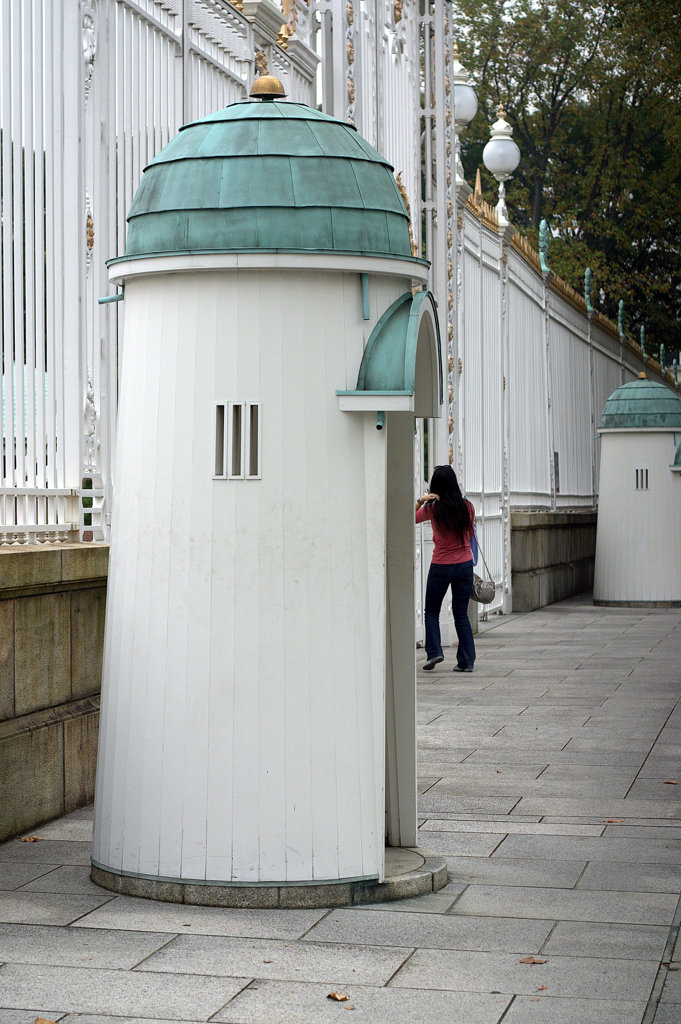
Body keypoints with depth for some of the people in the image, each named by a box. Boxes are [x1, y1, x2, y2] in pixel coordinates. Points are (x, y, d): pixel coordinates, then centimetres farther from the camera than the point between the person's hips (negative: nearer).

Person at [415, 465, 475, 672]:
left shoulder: (432, 509, -11)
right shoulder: (467, 506, -4)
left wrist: (420, 501, -5)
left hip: (441, 567, -2)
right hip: (465, 565, 2)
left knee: (431, 611, 16)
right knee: (461, 614, 10)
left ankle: (434, 651, 1)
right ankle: (466, 661, 7)